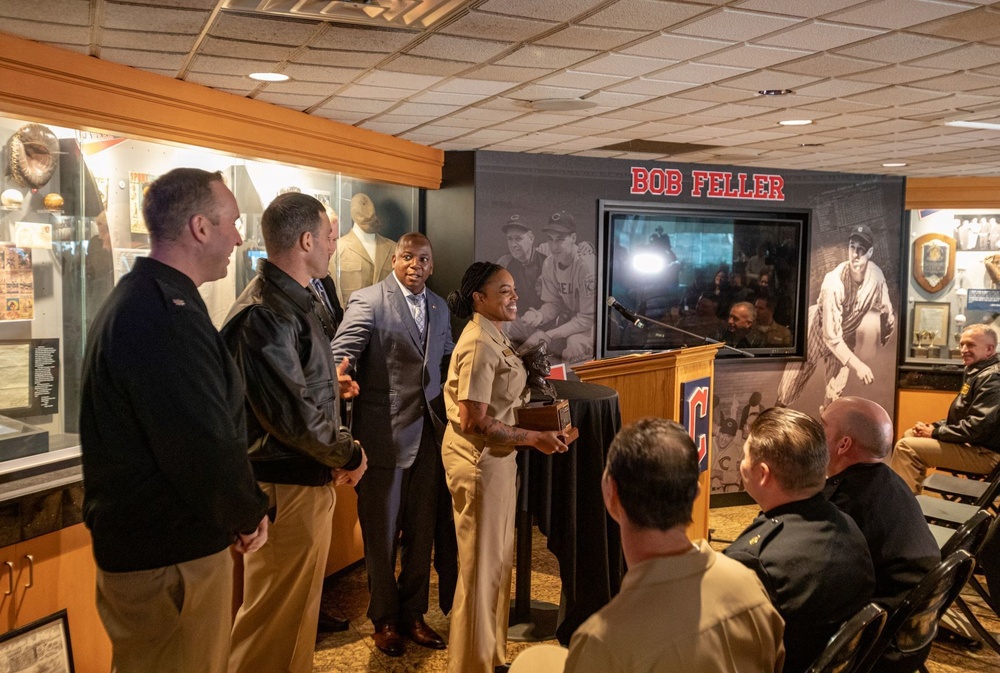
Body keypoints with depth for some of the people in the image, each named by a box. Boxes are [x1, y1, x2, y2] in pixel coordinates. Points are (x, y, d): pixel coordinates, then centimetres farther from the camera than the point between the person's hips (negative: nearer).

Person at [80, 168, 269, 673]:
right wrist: (249, 515, -9)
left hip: (134, 538, 10)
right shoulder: (168, 316, -26)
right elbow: (206, 447, -28)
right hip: (171, 558, -10)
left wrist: (239, 510, 7)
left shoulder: (135, 298, 9)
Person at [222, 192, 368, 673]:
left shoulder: (298, 303, 10)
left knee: (299, 606, 22)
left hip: (309, 476, 10)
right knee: (275, 615, 6)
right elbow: (292, 413, -24)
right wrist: (348, 456, -12)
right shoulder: (265, 313, -21)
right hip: (287, 485, -10)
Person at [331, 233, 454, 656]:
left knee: (421, 529, 13)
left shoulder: (439, 308, 13)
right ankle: (385, 619, 27)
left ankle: (413, 613, 30)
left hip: (427, 432, 5)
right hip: (384, 433, -5)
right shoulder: (368, 301, -6)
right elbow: (342, 350, -18)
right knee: (382, 531, 9)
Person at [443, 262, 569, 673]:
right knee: (481, 564, 5)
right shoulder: (479, 345, -21)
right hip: (477, 459, -9)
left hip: (495, 457, 9)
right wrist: (532, 438, -19)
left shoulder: (495, 337, 7)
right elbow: (473, 423, -24)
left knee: (499, 559, 19)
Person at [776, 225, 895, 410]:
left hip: (846, 336, 4)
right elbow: (831, 336, -34)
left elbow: (886, 312, -1)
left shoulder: (876, 276, -23)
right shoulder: (834, 282, -37)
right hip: (817, 330, -4)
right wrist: (857, 365, -41)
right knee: (787, 393, 2)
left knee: (834, 398, 6)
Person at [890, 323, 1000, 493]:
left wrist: (935, 433, -16)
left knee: (906, 446, -18)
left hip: (984, 452, -11)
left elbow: (977, 427, -27)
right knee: (909, 435, 16)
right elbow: (962, 416, 22)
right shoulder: (977, 371, 15)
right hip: (972, 443, 11)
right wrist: (934, 426, 5)